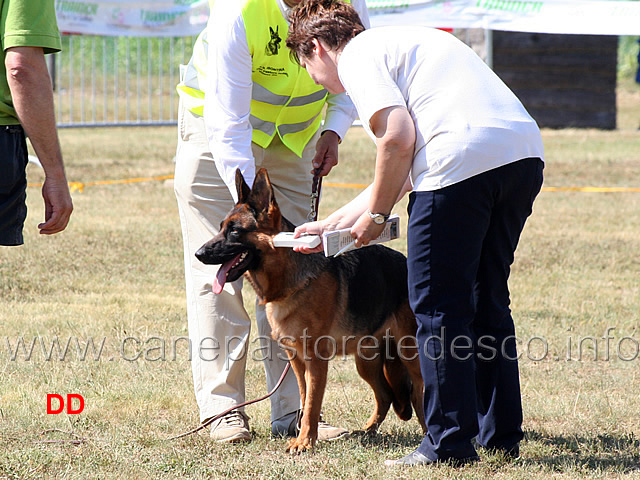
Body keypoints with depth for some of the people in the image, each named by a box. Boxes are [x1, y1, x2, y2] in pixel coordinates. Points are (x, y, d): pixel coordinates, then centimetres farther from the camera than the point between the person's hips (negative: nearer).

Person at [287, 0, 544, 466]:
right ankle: (501, 434, 23)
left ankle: (450, 442, 2)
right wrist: (333, 224, 40)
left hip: (465, 158, -9)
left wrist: (376, 214, 5)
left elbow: (399, 139, -8)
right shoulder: (407, 42, 35)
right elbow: (404, 175, 35)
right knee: (487, 299, 19)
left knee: (436, 304, 1)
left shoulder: (356, 56, 8)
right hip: (526, 151, 9)